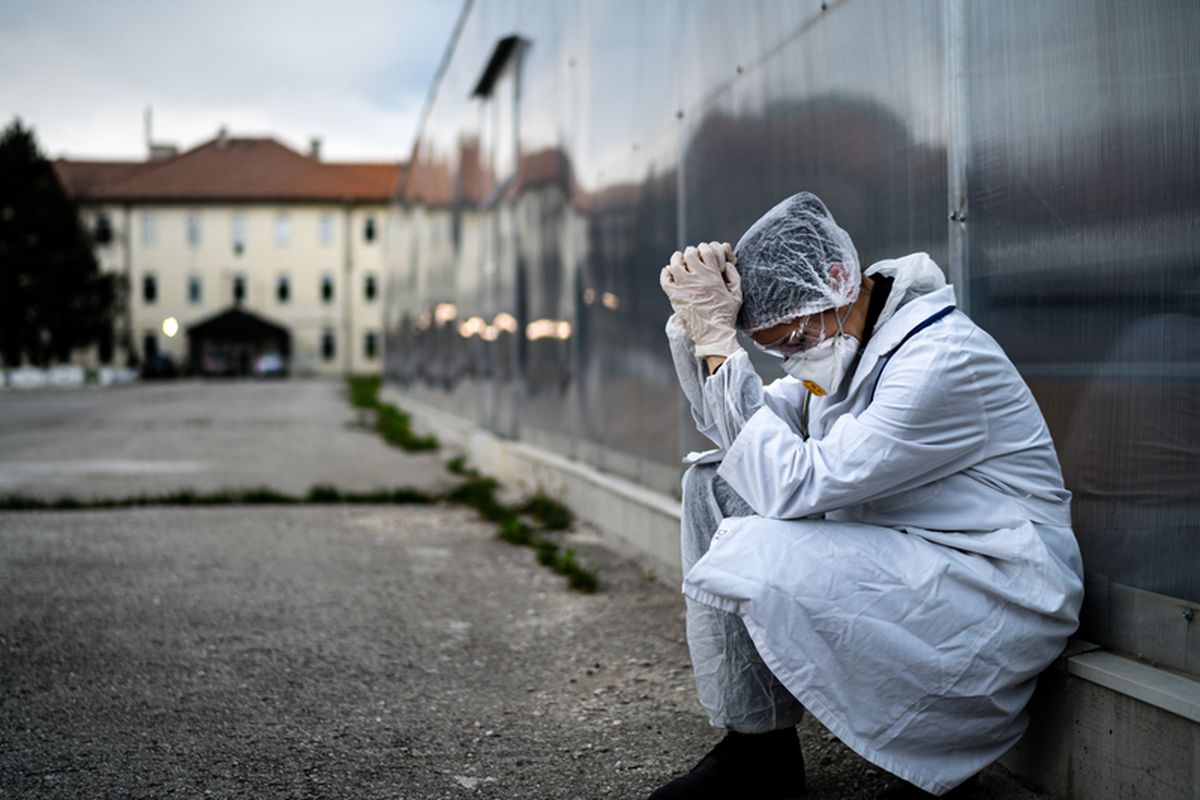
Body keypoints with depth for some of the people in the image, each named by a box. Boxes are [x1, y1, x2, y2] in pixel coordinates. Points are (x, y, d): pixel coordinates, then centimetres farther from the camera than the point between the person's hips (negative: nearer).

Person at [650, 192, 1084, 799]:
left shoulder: (942, 361, -24)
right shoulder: (836, 334, 5)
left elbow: (792, 485, -28)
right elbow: (744, 436, 6)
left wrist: (718, 337, -26)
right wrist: (699, 323, -7)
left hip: (1003, 597, -9)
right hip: (899, 560, 9)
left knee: (750, 555, -27)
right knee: (714, 480, 0)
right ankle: (754, 746, 2)